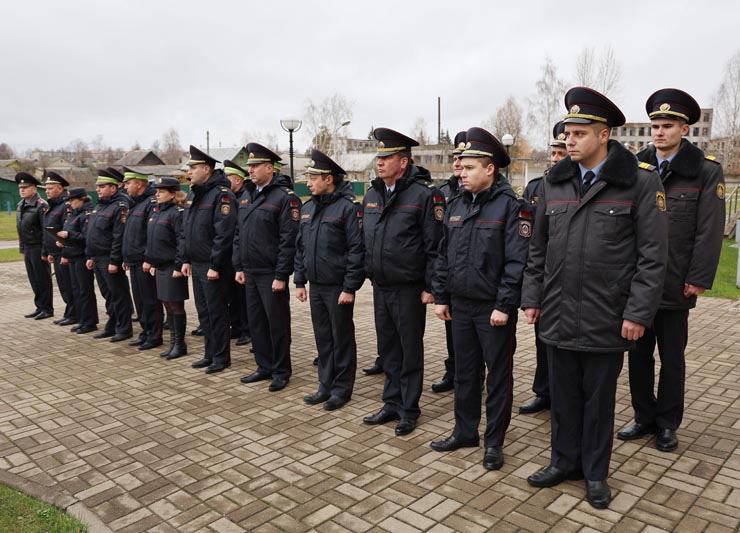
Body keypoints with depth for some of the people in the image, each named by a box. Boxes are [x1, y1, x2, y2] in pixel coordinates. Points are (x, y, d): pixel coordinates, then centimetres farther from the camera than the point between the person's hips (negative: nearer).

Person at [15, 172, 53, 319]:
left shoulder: (41, 205, -13)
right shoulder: (21, 205, 13)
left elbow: (46, 230, -16)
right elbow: (20, 228, 18)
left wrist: (45, 251, -18)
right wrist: (22, 249, 16)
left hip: (38, 248, -8)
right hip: (28, 249, 8)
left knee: (43, 280, 0)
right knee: (34, 280, 12)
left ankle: (47, 309, 9)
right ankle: (39, 307, 20)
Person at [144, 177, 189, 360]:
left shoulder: (177, 213, -12)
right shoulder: (156, 212, 14)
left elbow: (182, 242, -18)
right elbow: (151, 240, 20)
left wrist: (179, 266, -21)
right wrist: (151, 262, 16)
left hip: (172, 268, -9)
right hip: (160, 267, 9)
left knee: (176, 305, 0)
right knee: (168, 305, 13)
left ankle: (180, 344, 10)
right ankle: (173, 343, 23)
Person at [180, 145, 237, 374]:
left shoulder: (221, 194, -15)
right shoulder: (193, 195, 14)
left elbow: (224, 233, -21)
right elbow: (185, 230, 20)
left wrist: (216, 265, -22)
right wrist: (186, 259, 14)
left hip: (213, 267, -9)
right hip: (196, 265, 9)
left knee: (217, 313, 0)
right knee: (203, 313, 15)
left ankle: (221, 358, 13)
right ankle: (210, 354, 27)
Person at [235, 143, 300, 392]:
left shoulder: (284, 197, -11)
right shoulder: (247, 198, 13)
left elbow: (288, 240, -16)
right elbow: (239, 236, 17)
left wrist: (281, 275, -18)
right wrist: (239, 267, 11)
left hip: (271, 274, -8)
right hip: (250, 273, 8)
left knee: (277, 324, 4)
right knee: (256, 322, 14)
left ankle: (281, 372, 18)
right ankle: (265, 367, 29)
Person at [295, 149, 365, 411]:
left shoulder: (348, 206, -12)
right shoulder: (308, 208, 11)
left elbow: (357, 250, -15)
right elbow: (300, 247, 16)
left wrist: (350, 288, -17)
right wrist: (300, 281, 12)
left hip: (338, 287, -7)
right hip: (315, 286, 7)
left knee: (342, 339, 6)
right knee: (322, 338, 14)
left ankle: (342, 389, 19)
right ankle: (326, 386, 27)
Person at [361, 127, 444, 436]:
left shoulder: (424, 194, -11)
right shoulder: (372, 195, 9)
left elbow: (434, 246, -12)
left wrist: (429, 287, -14)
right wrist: (368, 273, 14)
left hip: (409, 289, -6)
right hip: (380, 286, 6)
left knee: (410, 350, 7)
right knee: (388, 348, 15)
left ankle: (409, 409, 21)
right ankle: (392, 403, 30)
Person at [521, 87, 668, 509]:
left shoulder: (641, 182, -7)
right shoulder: (554, 183, 6)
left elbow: (653, 255, -8)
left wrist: (638, 313, -12)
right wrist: (533, 297, 8)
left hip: (606, 320, -3)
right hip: (559, 316, 4)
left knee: (599, 399, 12)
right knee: (563, 395, 15)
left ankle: (596, 472, 31)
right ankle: (565, 461, 34)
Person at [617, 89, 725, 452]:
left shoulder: (706, 172, -3)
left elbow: (710, 231, -6)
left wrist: (698, 280, -11)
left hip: (674, 285, -3)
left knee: (672, 358, 11)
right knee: (639, 354, 12)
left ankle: (667, 424, 27)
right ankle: (644, 417, 28)